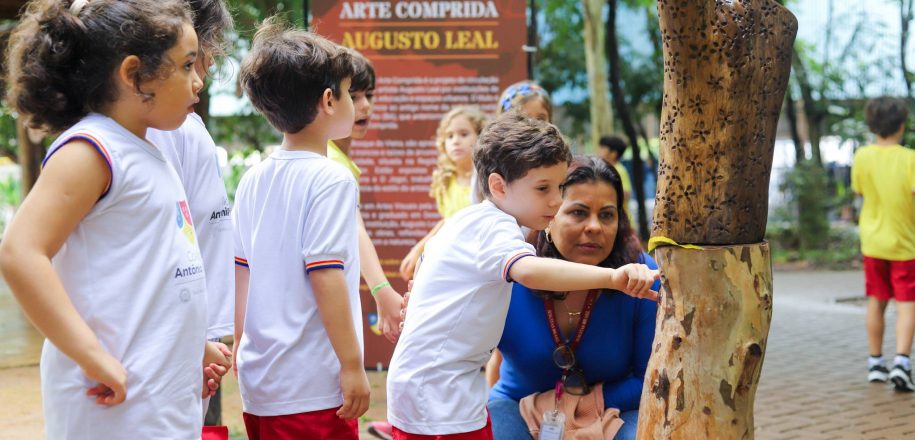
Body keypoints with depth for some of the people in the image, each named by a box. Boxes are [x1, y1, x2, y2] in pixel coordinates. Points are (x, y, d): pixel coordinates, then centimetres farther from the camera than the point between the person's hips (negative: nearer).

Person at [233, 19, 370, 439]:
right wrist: (352, 365, -14)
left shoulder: (252, 180, 8)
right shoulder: (331, 179, -13)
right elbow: (325, 276, -18)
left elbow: (239, 272, 12)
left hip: (258, 382, 7)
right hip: (311, 389, -7)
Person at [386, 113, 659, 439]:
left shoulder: (470, 220, 11)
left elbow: (426, 259, 29)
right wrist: (612, 277, -53)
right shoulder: (493, 227, -20)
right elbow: (528, 270, -42)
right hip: (440, 394, -10)